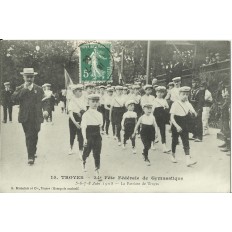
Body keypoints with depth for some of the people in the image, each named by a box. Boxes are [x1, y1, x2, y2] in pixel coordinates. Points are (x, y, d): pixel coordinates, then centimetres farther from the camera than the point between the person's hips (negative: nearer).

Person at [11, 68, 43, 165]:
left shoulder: (39, 89, 9)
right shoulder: (20, 89, 5)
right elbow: (14, 98, -14)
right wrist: (24, 89, -16)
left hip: (36, 117, 2)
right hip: (25, 117, -2)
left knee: (34, 136, 12)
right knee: (29, 136, -7)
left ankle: (33, 152, 32)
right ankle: (30, 157, -7)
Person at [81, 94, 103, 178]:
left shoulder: (99, 114, 4)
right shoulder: (86, 114, -10)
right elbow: (83, 127, -13)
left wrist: (98, 133, 12)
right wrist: (85, 138, -20)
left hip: (97, 136, 3)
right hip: (89, 136, -3)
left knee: (97, 153, 2)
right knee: (87, 151, 9)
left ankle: (97, 169, 11)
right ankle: (84, 162, 42)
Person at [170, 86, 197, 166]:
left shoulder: (188, 104, 1)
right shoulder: (175, 104, -12)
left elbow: (194, 113, 7)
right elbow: (172, 118, -16)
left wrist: (193, 112, -14)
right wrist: (177, 126, -25)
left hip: (184, 127, 3)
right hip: (176, 126, -3)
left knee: (186, 142, -5)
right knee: (175, 141, 12)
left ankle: (188, 159, -11)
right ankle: (173, 155, 34)